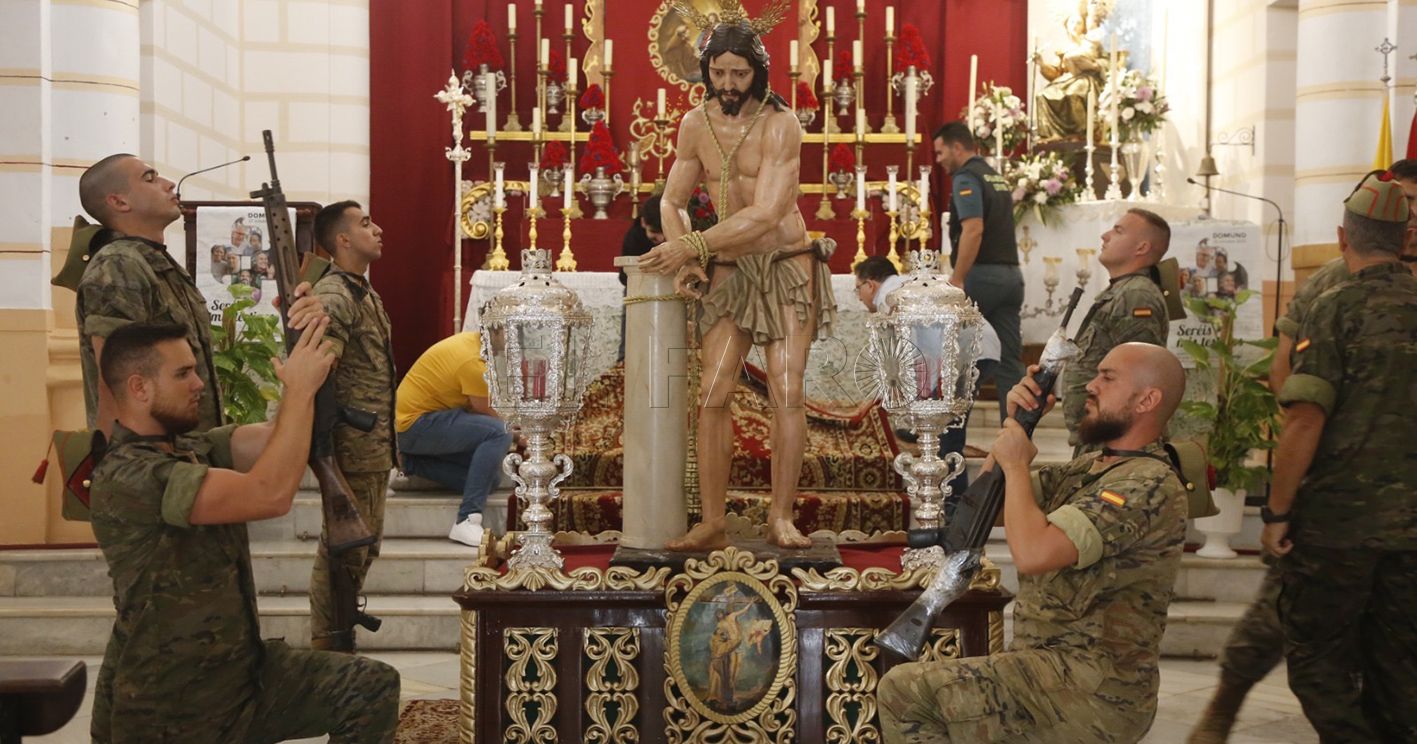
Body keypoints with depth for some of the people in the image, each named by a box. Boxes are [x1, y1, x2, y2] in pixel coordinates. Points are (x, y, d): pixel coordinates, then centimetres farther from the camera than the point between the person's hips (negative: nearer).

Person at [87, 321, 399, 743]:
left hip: (245, 667, 8)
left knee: (373, 688, -3)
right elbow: (271, 495, -30)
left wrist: (310, 368, -15)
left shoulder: (193, 449, 6)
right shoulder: (126, 476, -22)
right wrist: (300, 387, -24)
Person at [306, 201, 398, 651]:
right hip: (353, 447, -10)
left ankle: (340, 625, 29)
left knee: (365, 543, 17)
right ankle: (325, 646, 7)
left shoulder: (365, 293, 16)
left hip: (376, 448, 10)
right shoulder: (333, 297, -15)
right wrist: (327, 456, -28)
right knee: (345, 548, -3)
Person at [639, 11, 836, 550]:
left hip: (787, 267, -4)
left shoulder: (780, 124, -13)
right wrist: (682, 260, -6)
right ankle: (711, 525, -3)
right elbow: (672, 203, 12)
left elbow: (765, 214, -23)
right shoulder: (695, 125, 5)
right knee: (712, 394, -5)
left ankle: (781, 519, -4)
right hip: (729, 275, 4)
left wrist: (693, 246, -27)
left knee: (786, 392, -11)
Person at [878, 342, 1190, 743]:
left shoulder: (1149, 484, -17)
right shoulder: (1090, 468, 13)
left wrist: (1016, 465, -11)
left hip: (1092, 693, -10)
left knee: (902, 691, -15)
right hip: (1061, 668, 10)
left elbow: (1032, 552, -27)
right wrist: (1015, 425, 3)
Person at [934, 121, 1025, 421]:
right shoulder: (997, 178, 19)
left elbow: (973, 230, -22)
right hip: (1011, 274, 8)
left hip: (981, 274, -8)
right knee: (1010, 360, 5)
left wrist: (957, 280, -23)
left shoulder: (966, 178, -9)